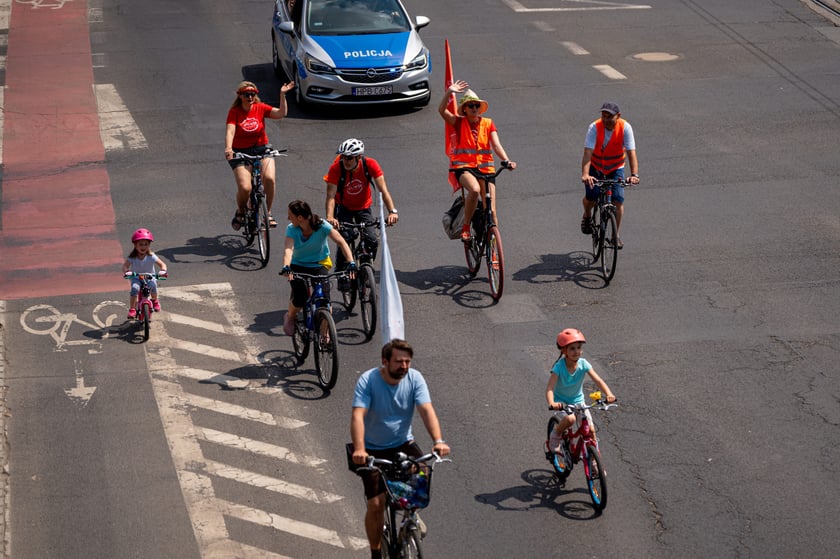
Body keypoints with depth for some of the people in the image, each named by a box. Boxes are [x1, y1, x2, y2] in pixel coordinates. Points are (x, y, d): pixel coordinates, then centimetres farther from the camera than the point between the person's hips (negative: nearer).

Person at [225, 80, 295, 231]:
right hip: (240, 153, -2)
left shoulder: (260, 108, -2)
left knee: (269, 178, -26)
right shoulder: (234, 112, -9)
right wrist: (228, 148, -39)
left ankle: (268, 212, -5)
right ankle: (240, 212, 16)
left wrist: (282, 95, -23)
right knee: (245, 188, -18)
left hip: (261, 149, 2)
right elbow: (230, 131, -22)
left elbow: (281, 113, -12)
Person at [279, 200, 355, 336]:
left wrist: (351, 262, -40)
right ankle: (290, 317, 19)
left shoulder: (322, 226, -22)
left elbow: (341, 242, -26)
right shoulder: (291, 229, -18)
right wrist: (286, 267, -52)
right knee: (300, 299, -18)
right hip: (298, 266, 1)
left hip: (319, 265, -1)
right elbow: (288, 249, -32)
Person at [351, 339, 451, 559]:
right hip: (373, 450, -2)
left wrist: (438, 440, -40)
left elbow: (427, 410, -23)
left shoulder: (414, 378, -12)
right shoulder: (367, 380, -20)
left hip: (403, 443, 2)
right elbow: (358, 416, -31)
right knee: (376, 504, -9)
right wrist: (359, 449, -47)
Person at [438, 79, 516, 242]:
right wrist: (449, 92, -24)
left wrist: (506, 160, -20)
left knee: (491, 211, -4)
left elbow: (496, 145, -2)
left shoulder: (488, 123, 9)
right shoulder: (459, 122, 5)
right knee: (475, 189, -36)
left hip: (485, 168, 3)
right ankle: (466, 227, -20)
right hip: (464, 167, -3)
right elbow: (441, 110, -11)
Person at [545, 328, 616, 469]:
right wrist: (551, 403, -53)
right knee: (570, 419, -33)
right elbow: (550, 388, -33)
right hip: (561, 401, -3)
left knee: (591, 430, -8)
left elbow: (598, 381, -23)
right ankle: (556, 434, -1)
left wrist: (609, 394, -42)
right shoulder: (559, 367, -25)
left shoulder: (583, 364, -16)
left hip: (578, 400, 3)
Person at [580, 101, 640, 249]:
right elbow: (588, 152, -34)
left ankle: (616, 235, 4)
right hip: (596, 167, 0)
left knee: (618, 200, -12)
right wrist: (585, 174, -49)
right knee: (590, 198, -11)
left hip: (616, 168, 0)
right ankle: (587, 216, 26)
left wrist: (634, 174, -43)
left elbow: (631, 152, -28)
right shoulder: (595, 127, -26)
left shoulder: (625, 128, -23)